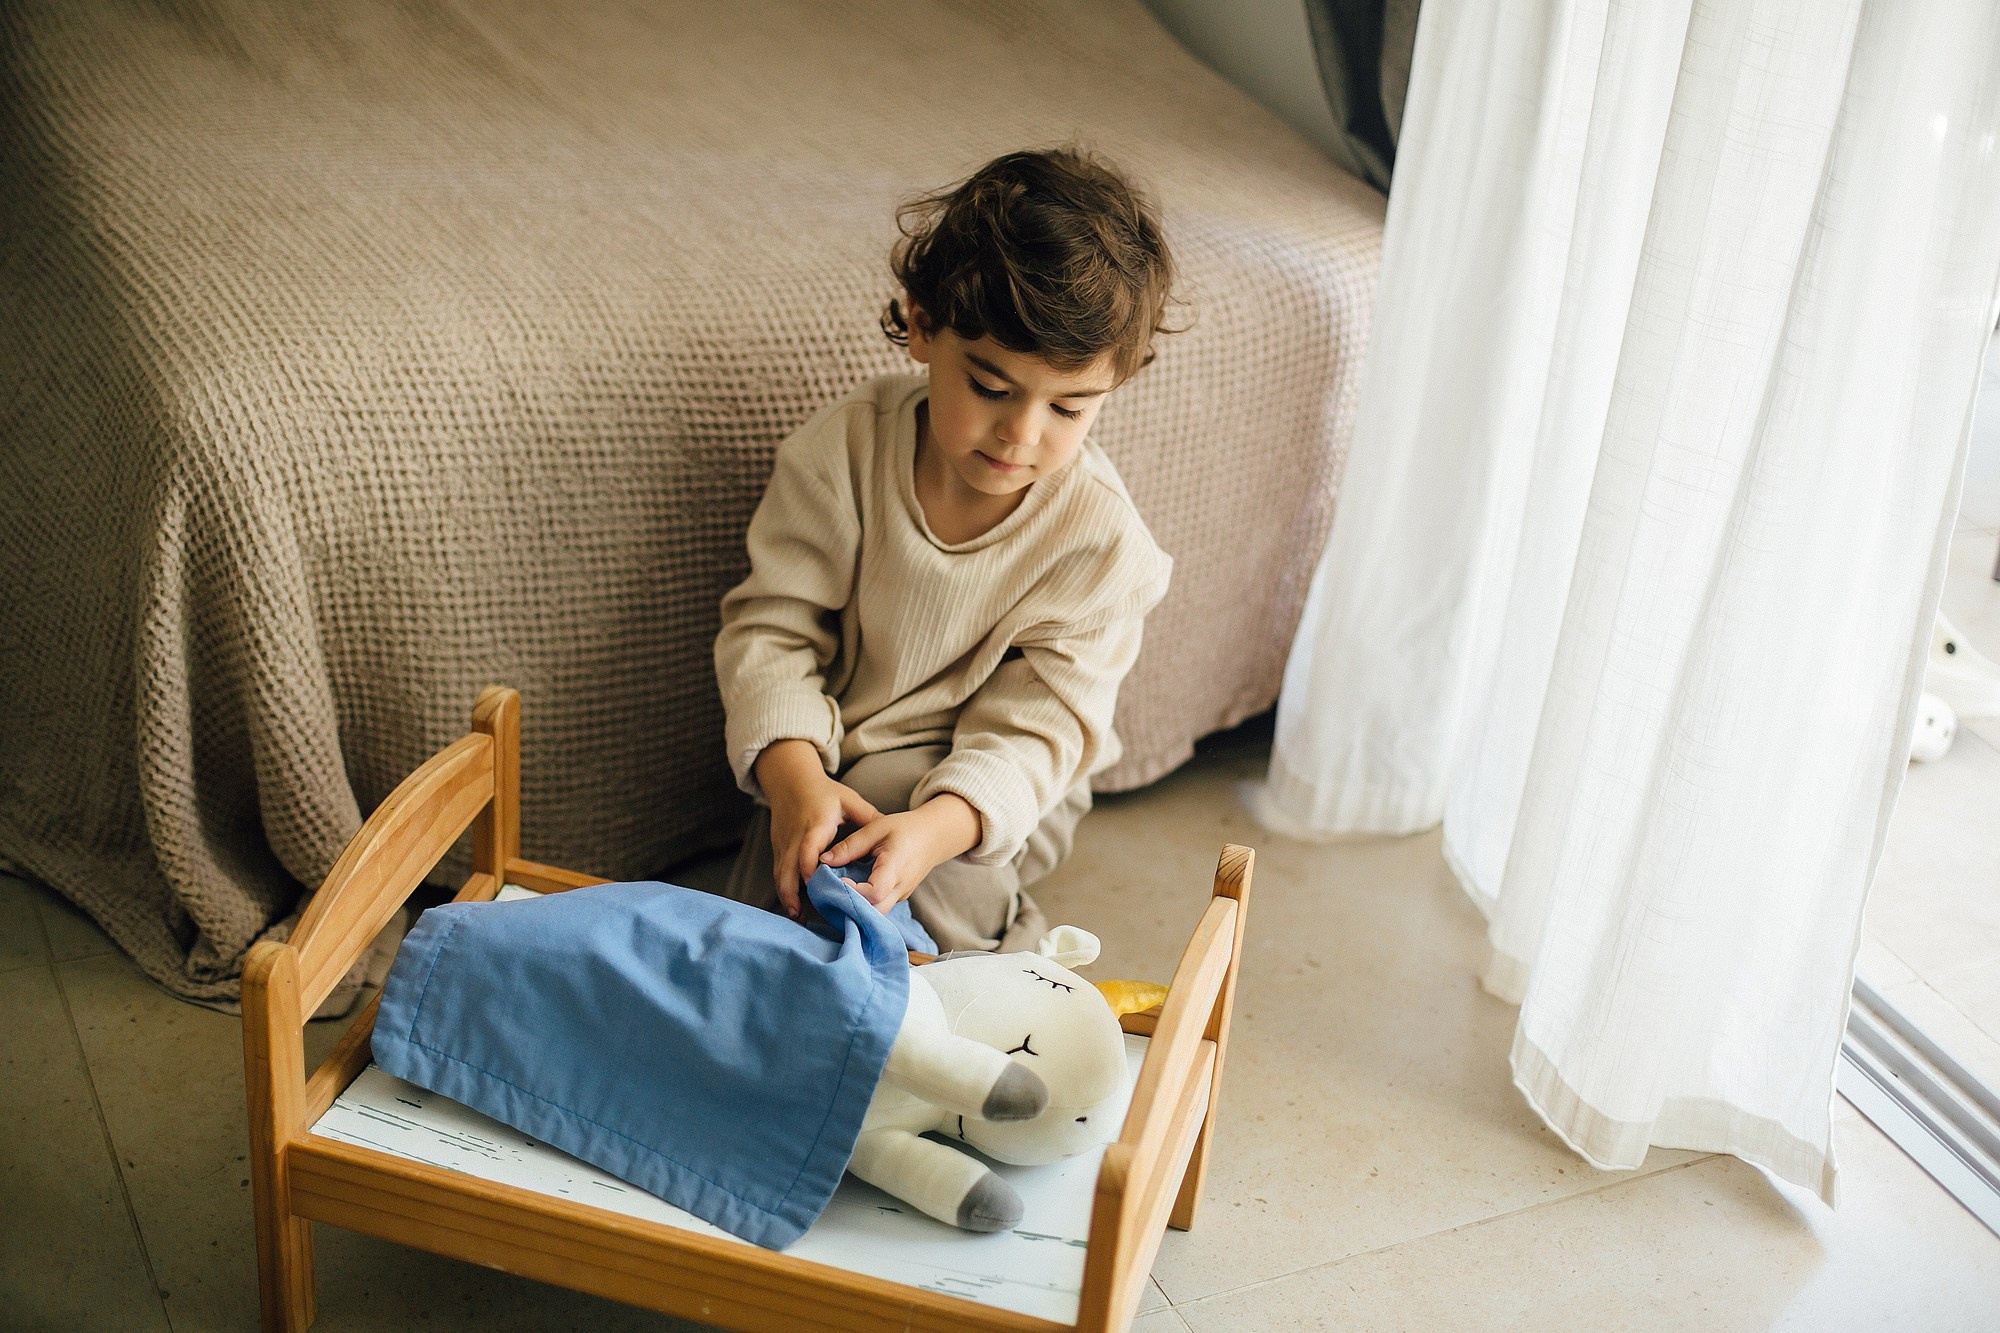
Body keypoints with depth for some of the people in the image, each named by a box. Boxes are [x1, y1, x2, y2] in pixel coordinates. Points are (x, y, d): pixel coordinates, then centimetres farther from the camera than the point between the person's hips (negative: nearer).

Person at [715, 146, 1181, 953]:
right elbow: (771, 625, -12)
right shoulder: (843, 452, -17)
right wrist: (794, 772, -31)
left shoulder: (1101, 538, -20)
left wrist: (938, 827, -40)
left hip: (997, 788, -2)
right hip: (829, 756, 2)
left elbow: (1036, 724, -20)